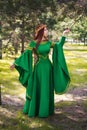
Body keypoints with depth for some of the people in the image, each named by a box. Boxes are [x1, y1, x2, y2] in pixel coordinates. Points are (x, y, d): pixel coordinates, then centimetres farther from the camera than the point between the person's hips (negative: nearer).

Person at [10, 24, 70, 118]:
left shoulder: (48, 42, 4)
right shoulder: (33, 43, -7)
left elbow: (59, 45, 17)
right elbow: (26, 54, -6)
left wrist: (63, 35, 10)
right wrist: (15, 63, -9)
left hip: (47, 67, 4)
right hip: (38, 68, -4)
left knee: (47, 89, 10)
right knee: (36, 89, 2)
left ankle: (46, 109, 23)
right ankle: (34, 109, 16)